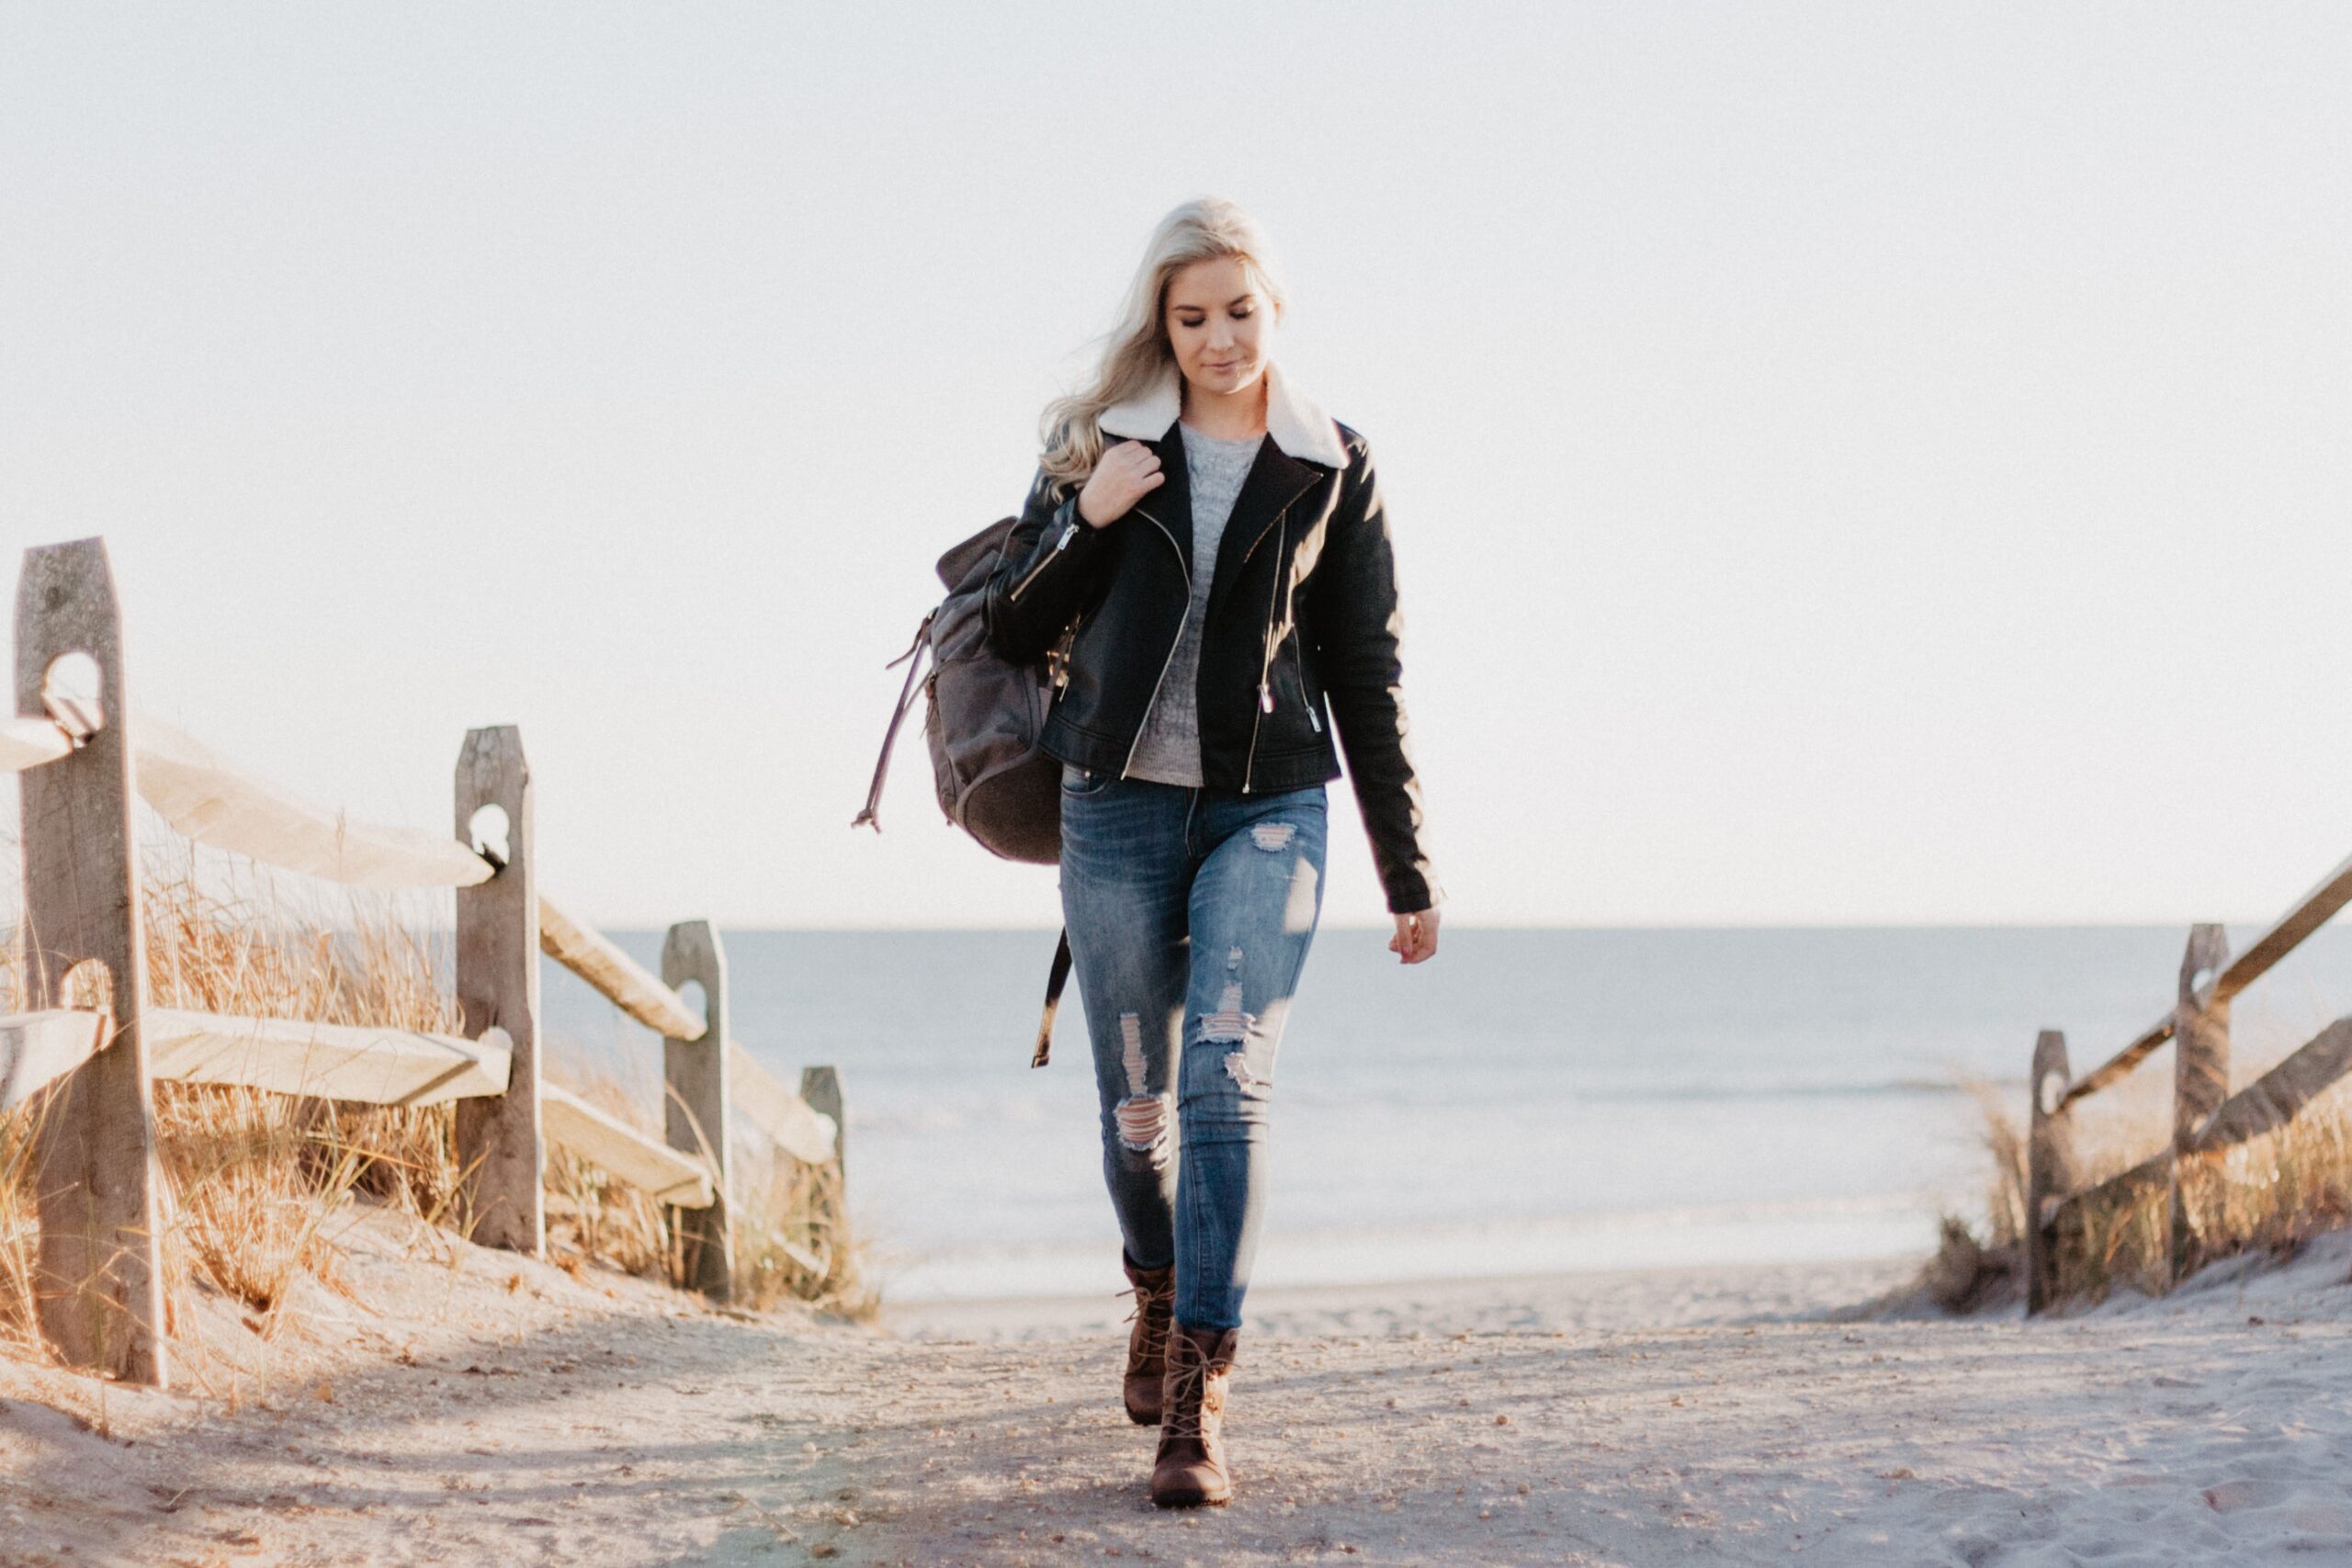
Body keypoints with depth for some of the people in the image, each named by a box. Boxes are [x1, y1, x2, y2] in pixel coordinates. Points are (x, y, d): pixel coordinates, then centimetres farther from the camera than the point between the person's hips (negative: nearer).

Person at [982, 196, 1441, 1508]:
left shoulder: (1333, 470, 4)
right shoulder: (1102, 445, 6)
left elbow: (1368, 677, 7)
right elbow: (1016, 629, 7)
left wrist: (1410, 873, 7)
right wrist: (1086, 521, -12)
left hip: (1268, 809, -2)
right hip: (1119, 807, 2)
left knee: (1230, 1082, -16)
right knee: (1138, 1101, 8)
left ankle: (1198, 1398, -17)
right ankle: (1159, 1299, 37)